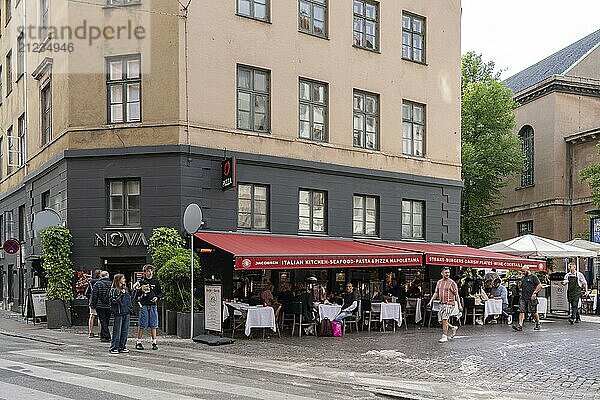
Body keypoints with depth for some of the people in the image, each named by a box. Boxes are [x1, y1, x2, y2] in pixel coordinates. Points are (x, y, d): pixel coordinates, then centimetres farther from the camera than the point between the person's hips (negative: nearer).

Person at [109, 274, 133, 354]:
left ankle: (122, 347, 15)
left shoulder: (125, 289, 16)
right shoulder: (114, 290, -4)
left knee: (125, 331, 8)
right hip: (118, 313, -7)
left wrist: (130, 307, 14)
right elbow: (114, 300, -13)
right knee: (117, 331, -5)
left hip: (126, 313, 7)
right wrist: (121, 294, -18)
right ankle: (114, 348, 0)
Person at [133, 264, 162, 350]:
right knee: (142, 325, 0)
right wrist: (141, 290, -15)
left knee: (153, 325, 4)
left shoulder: (155, 281, 9)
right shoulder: (141, 282, 3)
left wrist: (156, 297, -4)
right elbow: (136, 294, 4)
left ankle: (154, 342, 9)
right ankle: (138, 342, 8)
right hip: (144, 305, -2)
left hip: (153, 305, 2)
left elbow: (160, 293, 15)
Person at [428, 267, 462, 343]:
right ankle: (453, 328, 30)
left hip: (449, 304, -6)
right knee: (441, 320, 7)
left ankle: (444, 337, -4)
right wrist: (431, 300, 5)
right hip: (441, 304, 6)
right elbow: (436, 293, 18)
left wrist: (459, 305, -5)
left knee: (444, 320, -12)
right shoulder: (439, 282, 13)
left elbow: (456, 295, -3)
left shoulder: (452, 283, -4)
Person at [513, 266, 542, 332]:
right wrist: (520, 285, 5)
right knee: (521, 311, -5)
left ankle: (538, 324, 22)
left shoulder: (533, 277, -2)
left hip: (531, 298, -6)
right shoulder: (522, 278, 18)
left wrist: (535, 293, -15)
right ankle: (520, 325, -10)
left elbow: (539, 285, -7)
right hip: (523, 298, 6)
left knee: (534, 312, 4)